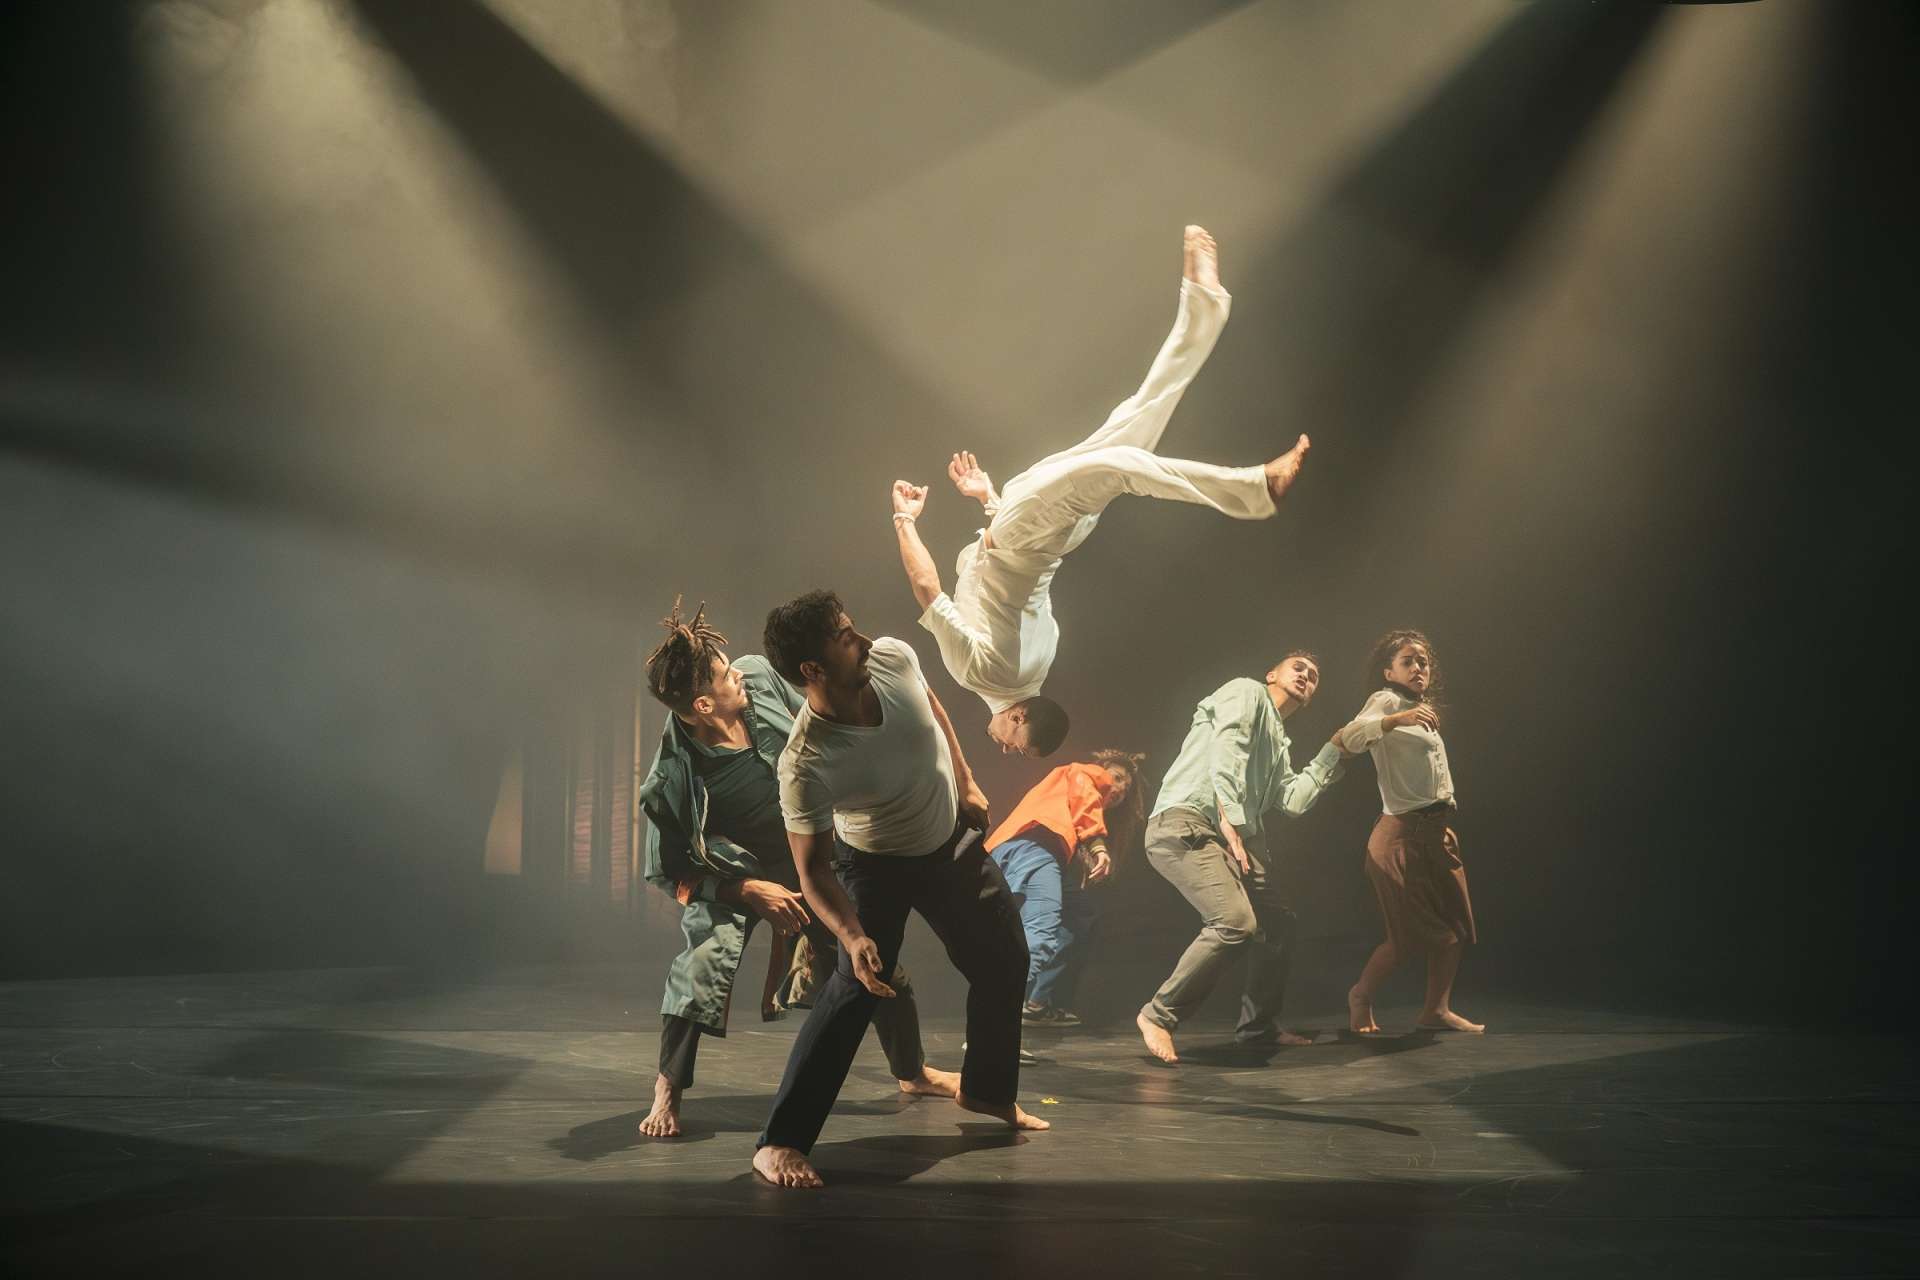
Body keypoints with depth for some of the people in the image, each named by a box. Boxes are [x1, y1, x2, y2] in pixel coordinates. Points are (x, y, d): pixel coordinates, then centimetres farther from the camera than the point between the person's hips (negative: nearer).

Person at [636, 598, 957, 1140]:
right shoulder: (671, 779, -30)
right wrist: (751, 892, -21)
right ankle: (667, 1091, -12)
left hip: (811, 860, 5)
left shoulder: (759, 676, -20)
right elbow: (669, 871, -17)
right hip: (732, 877, -4)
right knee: (706, 959, -32)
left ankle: (913, 1071, 36)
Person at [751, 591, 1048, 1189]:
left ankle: (987, 1090, 39)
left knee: (1005, 963, 15)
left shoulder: (893, 657, -24)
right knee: (854, 989, -20)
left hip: (953, 838, 6)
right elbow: (813, 871, -30)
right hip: (876, 865, -6)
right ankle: (779, 1143, -11)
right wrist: (852, 936, -45)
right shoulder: (806, 764, -38)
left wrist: (966, 782, 5)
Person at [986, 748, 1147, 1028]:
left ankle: (1039, 1005, 9)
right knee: (1042, 934, -26)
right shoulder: (1088, 774, 21)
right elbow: (1083, 796, -3)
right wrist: (1099, 846, -13)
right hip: (1032, 845, -9)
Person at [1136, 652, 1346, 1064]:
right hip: (1185, 822, -9)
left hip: (1234, 834, 10)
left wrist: (1334, 751, 19)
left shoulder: (1280, 745, 30)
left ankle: (1258, 1026, 27)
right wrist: (1229, 816, -25)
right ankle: (1159, 1016, -12)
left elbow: (1293, 801, 12)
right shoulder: (1247, 692, 6)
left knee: (1278, 924, 9)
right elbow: (1226, 748, -13)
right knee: (1236, 921, -24)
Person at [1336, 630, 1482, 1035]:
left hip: (1437, 830, 9)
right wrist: (1396, 719, -40)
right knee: (1410, 934, -6)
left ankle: (1437, 1010, 15)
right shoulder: (1385, 700, -7)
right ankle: (1361, 996, 14)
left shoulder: (1424, 712, 20)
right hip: (1402, 832, -9)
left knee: (1455, 927, 7)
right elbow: (1351, 738, -25)